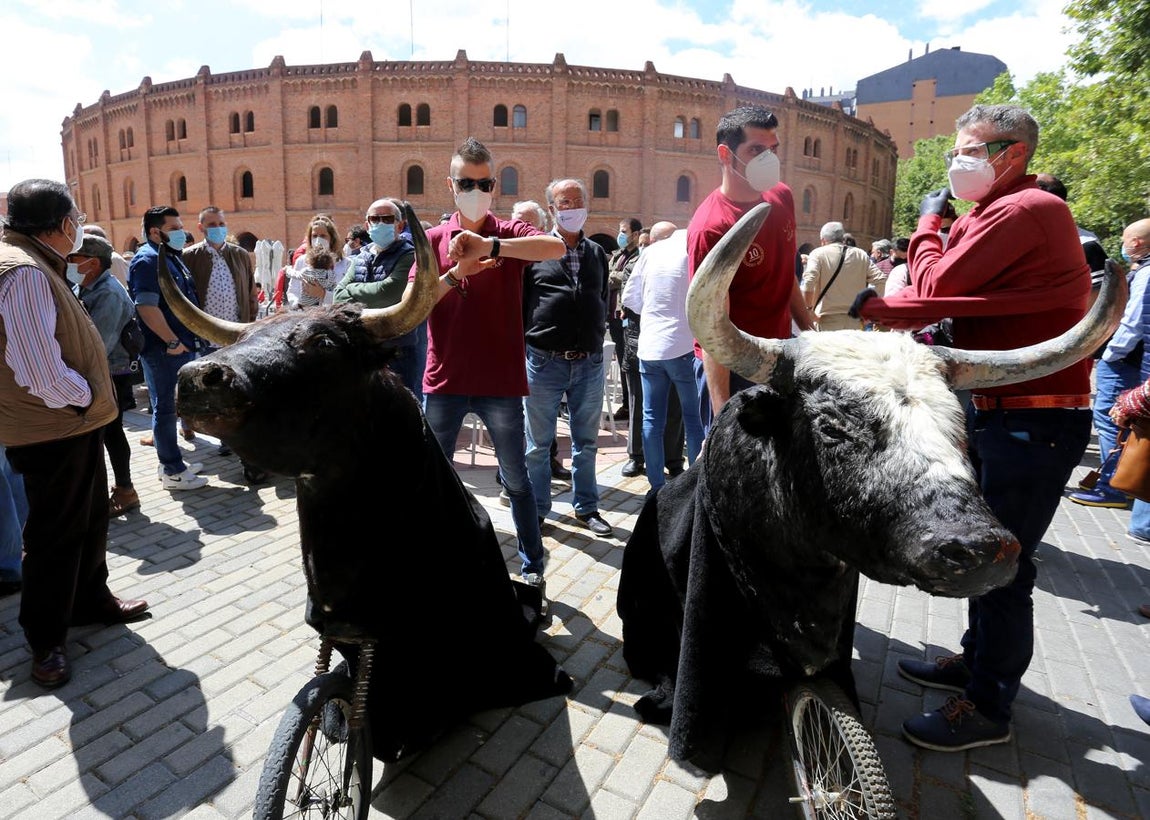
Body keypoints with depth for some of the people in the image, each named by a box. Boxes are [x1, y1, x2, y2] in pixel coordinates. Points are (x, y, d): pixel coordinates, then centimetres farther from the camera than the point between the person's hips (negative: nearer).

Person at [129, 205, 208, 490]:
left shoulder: (171, 256, 16)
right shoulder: (148, 260, -13)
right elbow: (146, 307, -23)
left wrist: (186, 341, 18)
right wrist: (173, 341, -20)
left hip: (180, 346, 9)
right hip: (162, 349, -9)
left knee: (168, 407, 17)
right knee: (165, 408, -1)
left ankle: (171, 461, 27)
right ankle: (172, 472, 7)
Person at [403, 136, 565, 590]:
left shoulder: (508, 233, -1)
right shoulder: (433, 239, 6)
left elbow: (557, 247, -23)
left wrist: (490, 246, -32)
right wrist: (455, 274, -18)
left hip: (500, 381, -2)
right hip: (444, 381, 3)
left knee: (517, 480, 10)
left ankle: (533, 566, 26)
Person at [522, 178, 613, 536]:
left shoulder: (597, 253, 12)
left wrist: (597, 340, 10)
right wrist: (521, 347, -2)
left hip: (589, 362, 3)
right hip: (543, 361, -3)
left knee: (586, 442, 12)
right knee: (538, 443, 8)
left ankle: (586, 507, 27)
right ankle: (537, 509, 22)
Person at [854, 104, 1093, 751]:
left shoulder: (1024, 211, -16)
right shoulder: (996, 216, 17)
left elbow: (936, 288, -17)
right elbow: (947, 298, 9)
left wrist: (929, 223, 0)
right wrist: (881, 308, -7)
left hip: (1033, 421, -10)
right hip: (999, 412, 10)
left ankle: (988, 708, 14)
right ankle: (978, 661, 36)